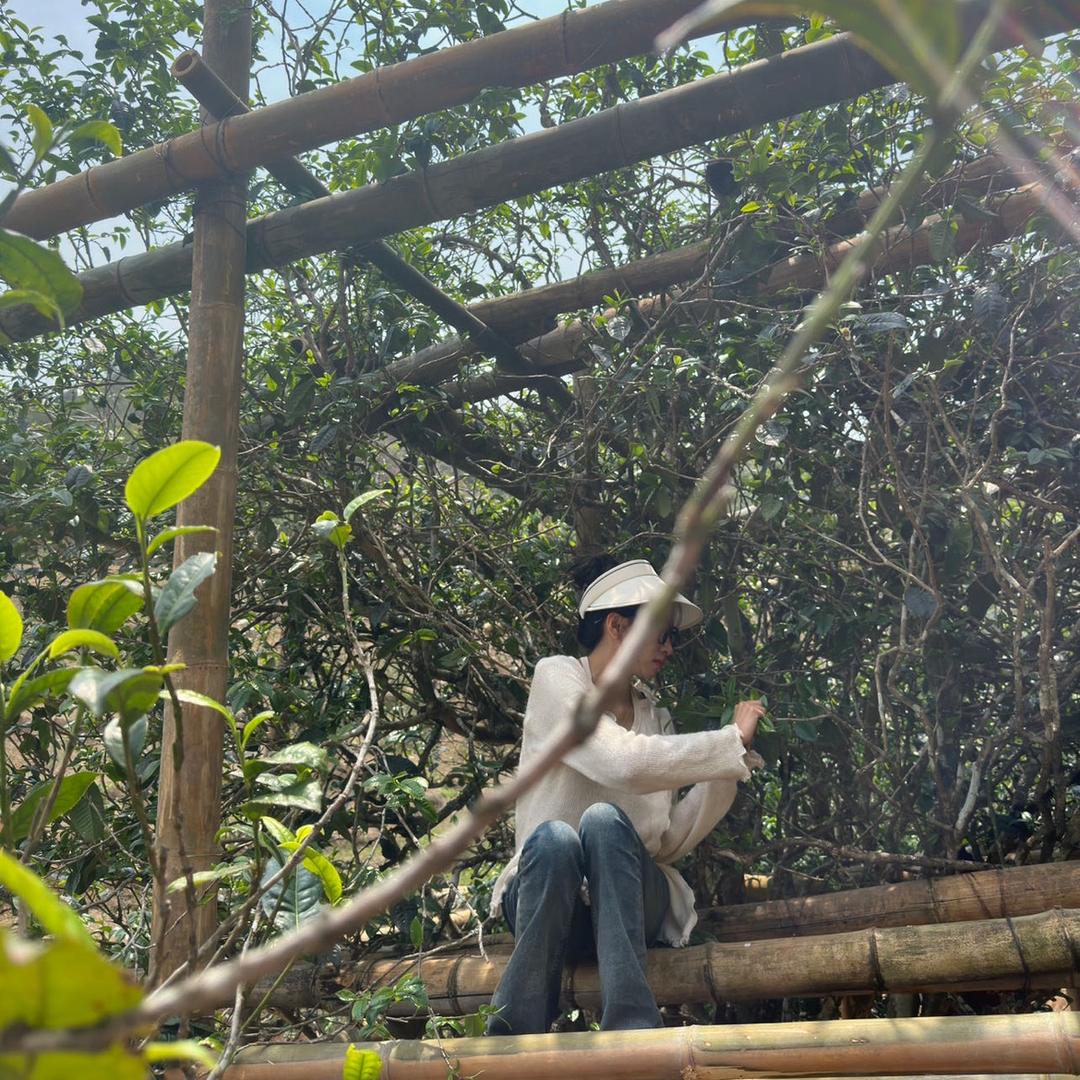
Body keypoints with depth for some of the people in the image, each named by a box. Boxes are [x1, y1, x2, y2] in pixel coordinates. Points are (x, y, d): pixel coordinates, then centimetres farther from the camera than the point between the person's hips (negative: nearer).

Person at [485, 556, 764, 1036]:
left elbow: (669, 842, 5)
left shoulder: (655, 716, 14)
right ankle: (513, 1041, -27)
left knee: (604, 819, -29)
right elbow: (622, 763, -21)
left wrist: (728, 766, -3)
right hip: (550, 897, -3)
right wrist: (731, 742, -14)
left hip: (631, 901, 3)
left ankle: (631, 1027, -39)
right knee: (555, 837, -35)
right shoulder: (557, 677, -2)